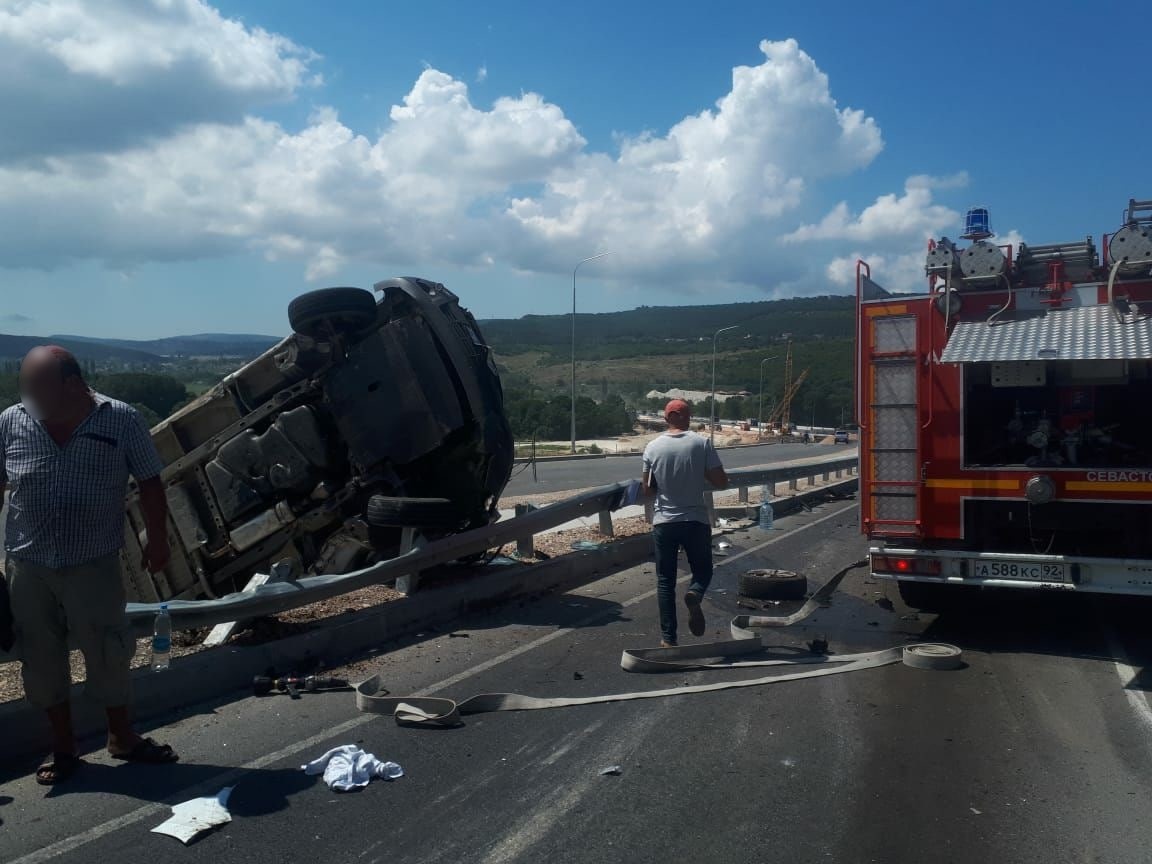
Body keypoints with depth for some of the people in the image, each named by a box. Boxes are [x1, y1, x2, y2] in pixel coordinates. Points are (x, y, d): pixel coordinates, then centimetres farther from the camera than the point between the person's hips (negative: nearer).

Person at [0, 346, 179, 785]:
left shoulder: (121, 421, -10)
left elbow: (149, 483, -1)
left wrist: (158, 540, 1)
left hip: (94, 565, -2)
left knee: (108, 653, 7)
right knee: (41, 658, 11)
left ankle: (122, 737, 28)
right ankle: (62, 745, 29)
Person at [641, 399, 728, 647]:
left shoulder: (653, 448, -1)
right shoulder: (702, 443, -6)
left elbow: (647, 489, 4)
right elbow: (721, 482, -6)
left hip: (663, 522, 1)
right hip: (696, 521, -1)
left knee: (665, 580, 9)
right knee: (703, 570, 17)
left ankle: (669, 638, 6)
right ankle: (695, 594, -17)